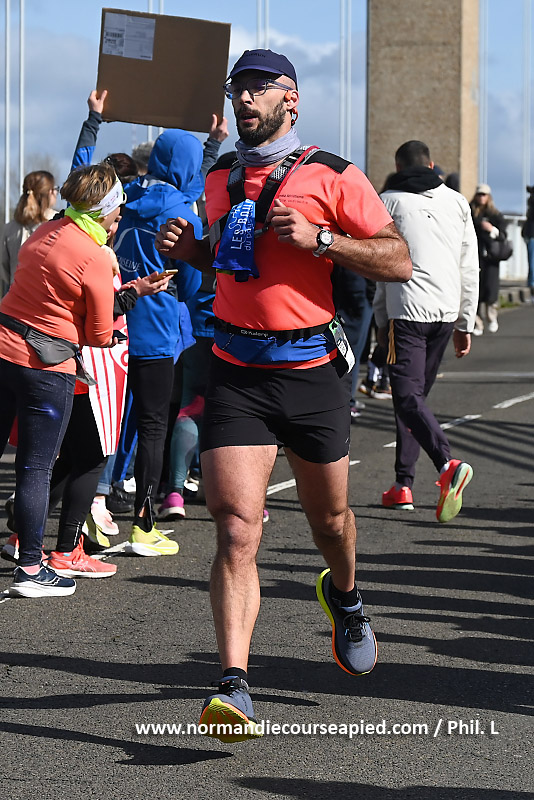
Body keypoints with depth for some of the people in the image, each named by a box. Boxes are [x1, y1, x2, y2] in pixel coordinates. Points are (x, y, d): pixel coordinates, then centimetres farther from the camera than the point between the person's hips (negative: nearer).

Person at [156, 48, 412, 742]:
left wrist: (319, 239, -18)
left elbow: (399, 261, -7)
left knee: (330, 518, 16)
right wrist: (189, 250, 7)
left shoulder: (331, 177, -3)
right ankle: (234, 686, -20)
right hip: (235, 373, 2)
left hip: (311, 369, -2)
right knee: (236, 529, -13)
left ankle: (343, 594, 51)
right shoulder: (220, 180, 12)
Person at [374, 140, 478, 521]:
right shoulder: (457, 202, 15)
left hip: (407, 310, -5)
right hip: (447, 311, 5)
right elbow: (470, 269, 14)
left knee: (408, 396, -11)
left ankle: (449, 464, -34)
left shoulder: (389, 201, 4)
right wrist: (465, 324, 18)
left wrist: (382, 320, 14)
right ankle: (403, 485, 12)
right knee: (416, 395, 15)